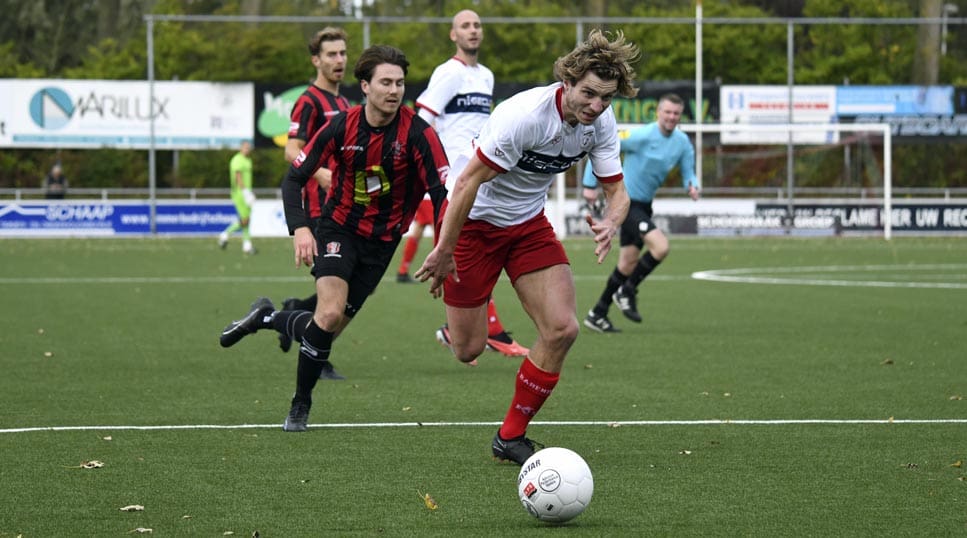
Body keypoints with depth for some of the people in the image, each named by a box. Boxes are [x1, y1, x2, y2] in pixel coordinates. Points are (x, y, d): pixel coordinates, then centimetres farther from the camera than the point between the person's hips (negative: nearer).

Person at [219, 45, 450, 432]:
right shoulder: (342, 127, -12)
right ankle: (301, 404, 0)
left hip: (382, 241, 1)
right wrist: (299, 228, -20)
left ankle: (265, 318, 33)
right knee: (330, 314, -22)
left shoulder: (417, 133, -16)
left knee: (331, 324, 1)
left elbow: (441, 192, -18)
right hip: (339, 228, -1)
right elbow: (295, 177, -4)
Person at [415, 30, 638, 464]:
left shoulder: (601, 123, -11)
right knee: (468, 350, -3)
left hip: (528, 223, 6)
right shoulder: (525, 115, -31)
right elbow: (468, 182, -26)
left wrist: (610, 224, -27)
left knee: (561, 329, -12)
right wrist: (444, 252, -22)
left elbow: (616, 190, -3)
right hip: (475, 220, -6)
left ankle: (511, 436, 3)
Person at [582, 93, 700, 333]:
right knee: (660, 246, -22)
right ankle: (627, 292, -3)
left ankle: (597, 315, 23)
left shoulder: (683, 143, 2)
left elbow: (688, 174, 9)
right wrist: (590, 185, -13)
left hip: (643, 205, 8)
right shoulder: (641, 136, -18)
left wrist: (692, 186, -16)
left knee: (627, 264, 11)